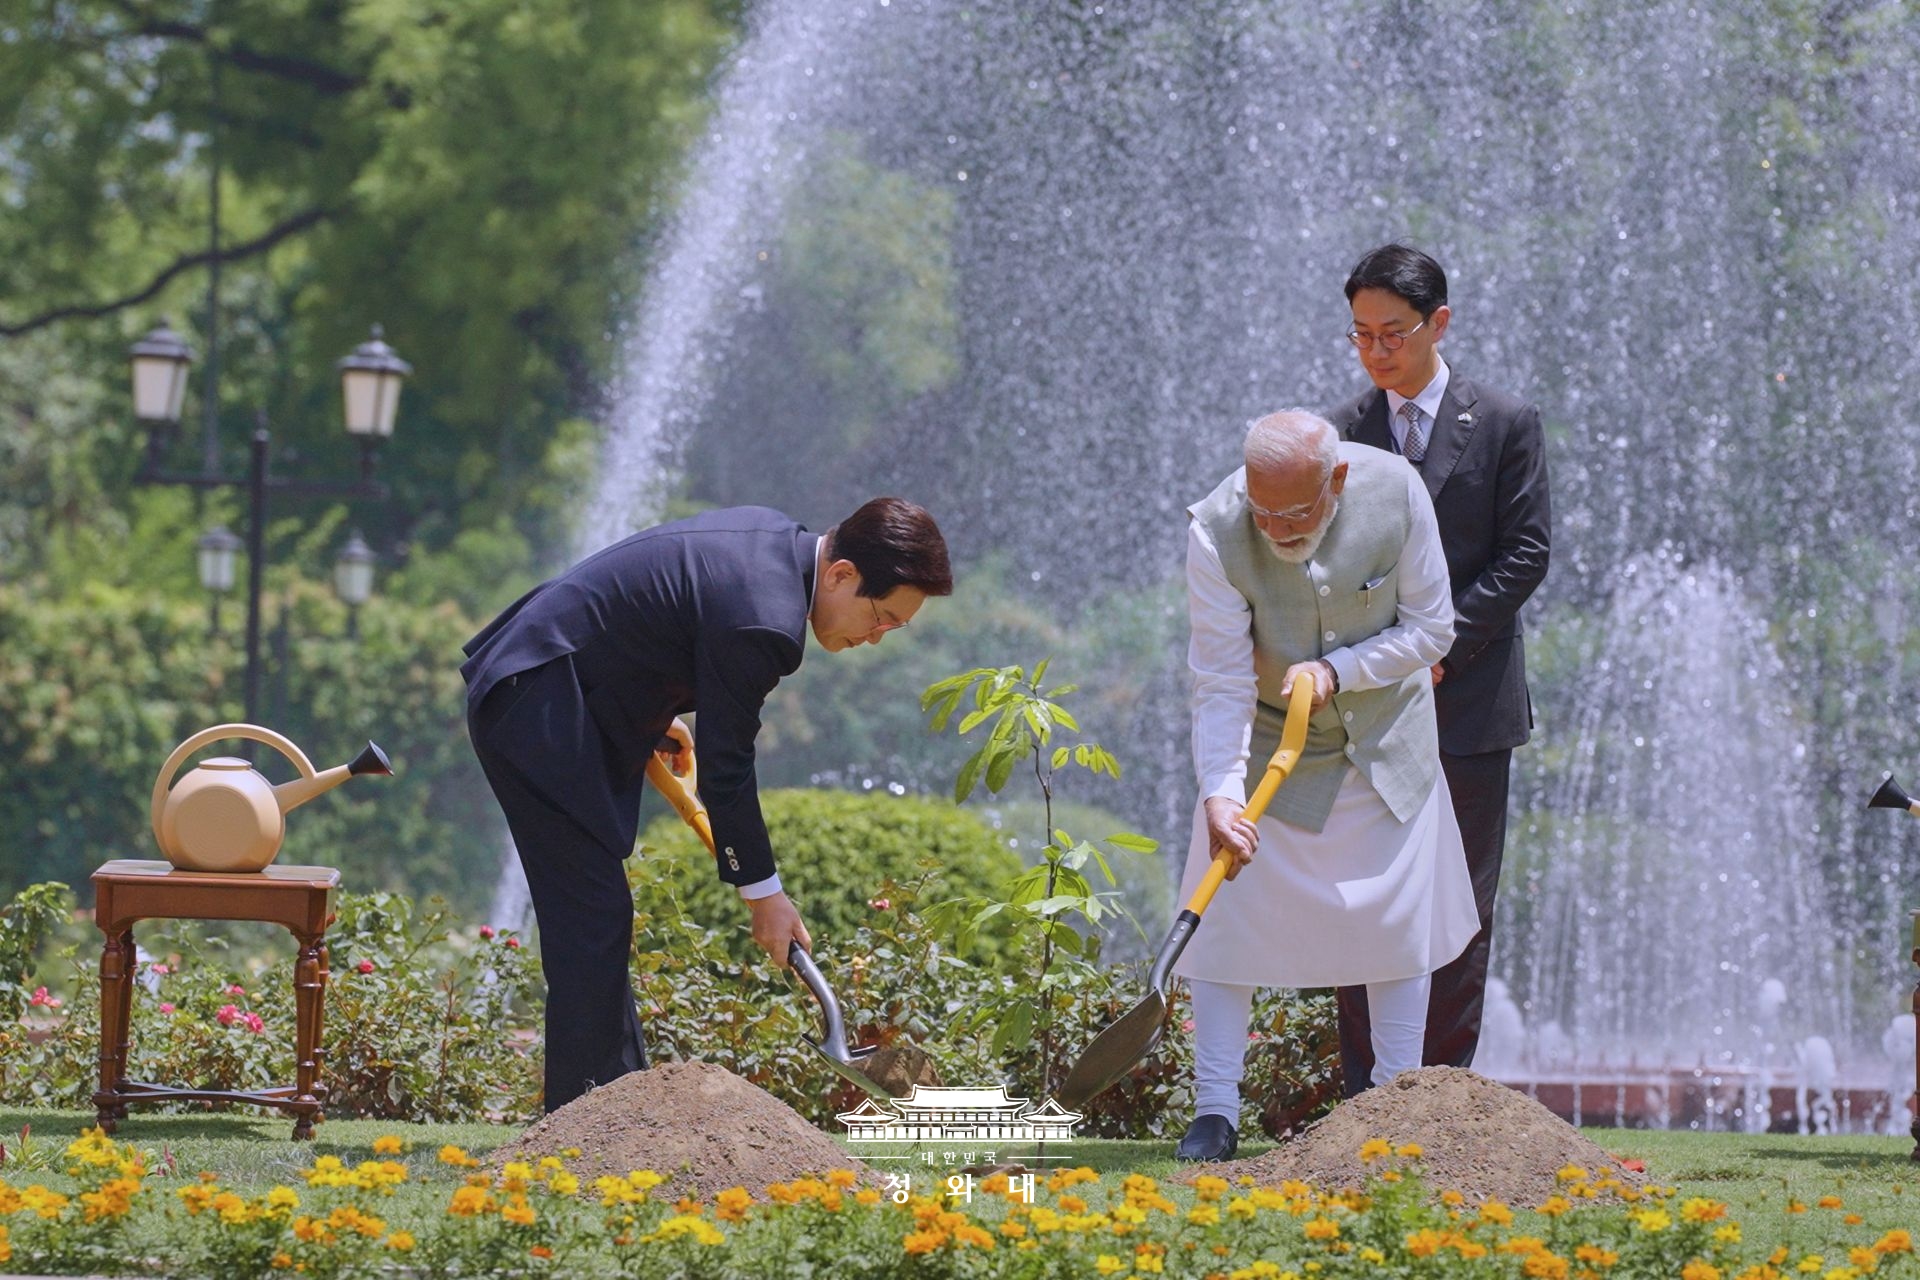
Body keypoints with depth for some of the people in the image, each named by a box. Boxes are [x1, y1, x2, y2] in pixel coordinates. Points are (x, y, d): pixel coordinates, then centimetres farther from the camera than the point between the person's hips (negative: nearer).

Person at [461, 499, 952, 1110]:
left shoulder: (776, 536, 5)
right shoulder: (762, 620, -25)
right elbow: (725, 764, -17)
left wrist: (659, 713, 22)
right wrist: (762, 892, -7)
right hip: (538, 709, -11)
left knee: (599, 916, 14)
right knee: (594, 915, -11)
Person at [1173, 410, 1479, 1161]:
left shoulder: (1396, 492, -23)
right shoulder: (1216, 530, -27)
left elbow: (1431, 628, -13)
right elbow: (1221, 682, -26)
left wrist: (1336, 669, -27)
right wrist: (1219, 791, -38)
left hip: (1386, 738, 2)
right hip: (1268, 742, -2)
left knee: (1398, 919, 5)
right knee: (1228, 915, -7)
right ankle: (1215, 1112, 0)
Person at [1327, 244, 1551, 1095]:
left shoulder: (1505, 425, 2)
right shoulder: (1340, 435, 8)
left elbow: (1525, 553, -3)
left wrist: (1442, 643, -12)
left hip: (1467, 699, -2)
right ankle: (1366, 1096, 4)